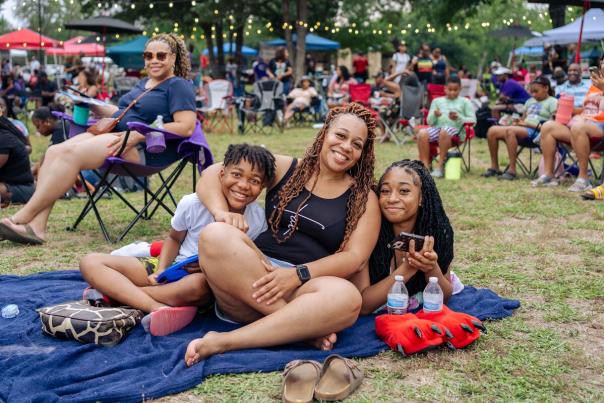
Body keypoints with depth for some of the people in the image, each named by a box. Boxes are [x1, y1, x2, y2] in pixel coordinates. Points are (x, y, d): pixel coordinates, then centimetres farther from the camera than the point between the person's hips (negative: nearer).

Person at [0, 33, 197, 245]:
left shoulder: (179, 86, -1)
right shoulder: (143, 84, 27)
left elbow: (186, 127, -15)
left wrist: (138, 135, -21)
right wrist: (93, 105, 13)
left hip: (144, 149, -9)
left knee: (71, 154, -26)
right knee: (54, 151, -12)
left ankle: (22, 218, -22)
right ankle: (36, 226, -24)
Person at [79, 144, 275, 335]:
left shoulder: (258, 220, -13)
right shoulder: (192, 204, -13)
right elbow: (174, 239, 7)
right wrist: (160, 271, -10)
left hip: (211, 285, -2)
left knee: (198, 284, -42)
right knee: (90, 263, -13)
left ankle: (116, 293, -21)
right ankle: (157, 307, -35)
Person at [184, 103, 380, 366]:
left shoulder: (364, 199, 13)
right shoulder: (285, 169, 14)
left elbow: (355, 257, 0)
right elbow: (212, 174, 11)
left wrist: (298, 274, -16)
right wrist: (222, 213, -11)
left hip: (307, 287, 0)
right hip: (256, 276, 1)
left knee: (347, 297, -35)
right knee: (216, 236, -30)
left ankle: (223, 342, -32)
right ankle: (304, 327, -27)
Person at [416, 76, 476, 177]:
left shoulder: (465, 102, 17)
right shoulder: (437, 101, 23)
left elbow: (472, 120, 6)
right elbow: (430, 121, 15)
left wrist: (459, 118, -11)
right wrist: (434, 115, -7)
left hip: (456, 130, -3)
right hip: (437, 127, 3)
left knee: (444, 131, -39)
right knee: (422, 133, -29)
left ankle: (440, 166, -32)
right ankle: (425, 165, -26)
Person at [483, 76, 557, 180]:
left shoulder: (553, 102, 5)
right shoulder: (530, 101, 29)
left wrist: (529, 124, -12)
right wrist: (518, 122, 2)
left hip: (536, 132, -7)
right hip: (521, 128, 7)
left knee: (510, 131, -36)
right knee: (492, 130, -14)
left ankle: (512, 171, -37)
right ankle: (494, 167, -6)